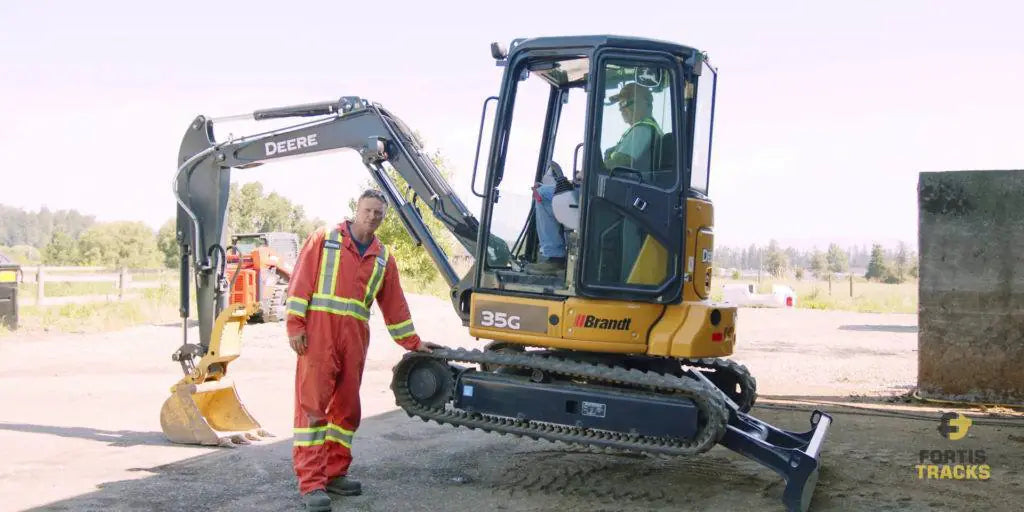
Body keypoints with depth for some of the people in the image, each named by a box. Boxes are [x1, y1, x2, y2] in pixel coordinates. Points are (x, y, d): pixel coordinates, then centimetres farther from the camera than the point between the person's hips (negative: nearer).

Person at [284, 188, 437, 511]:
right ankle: (311, 483, -7)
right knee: (313, 402, -7)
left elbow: (395, 305, 18)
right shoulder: (324, 239, 4)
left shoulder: (383, 259, 15)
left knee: (346, 406, 8)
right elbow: (301, 281, -3)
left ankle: (334, 473, 20)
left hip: (355, 337, 5)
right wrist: (295, 324, -11)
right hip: (318, 331, -5)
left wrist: (413, 343, 15)